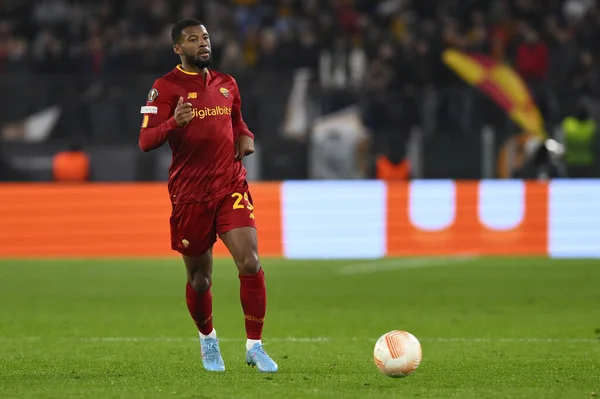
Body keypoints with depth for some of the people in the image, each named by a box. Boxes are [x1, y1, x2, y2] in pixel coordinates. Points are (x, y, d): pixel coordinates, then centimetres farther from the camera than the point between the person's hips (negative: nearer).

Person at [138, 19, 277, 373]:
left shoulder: (226, 84, 11)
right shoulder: (166, 88, -5)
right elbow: (145, 141, -13)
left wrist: (246, 138, 6)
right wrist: (175, 122, -32)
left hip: (232, 187, 3)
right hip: (190, 194, -3)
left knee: (250, 263, -15)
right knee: (200, 277, 8)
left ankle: (255, 347, -5)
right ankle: (208, 338, 37)